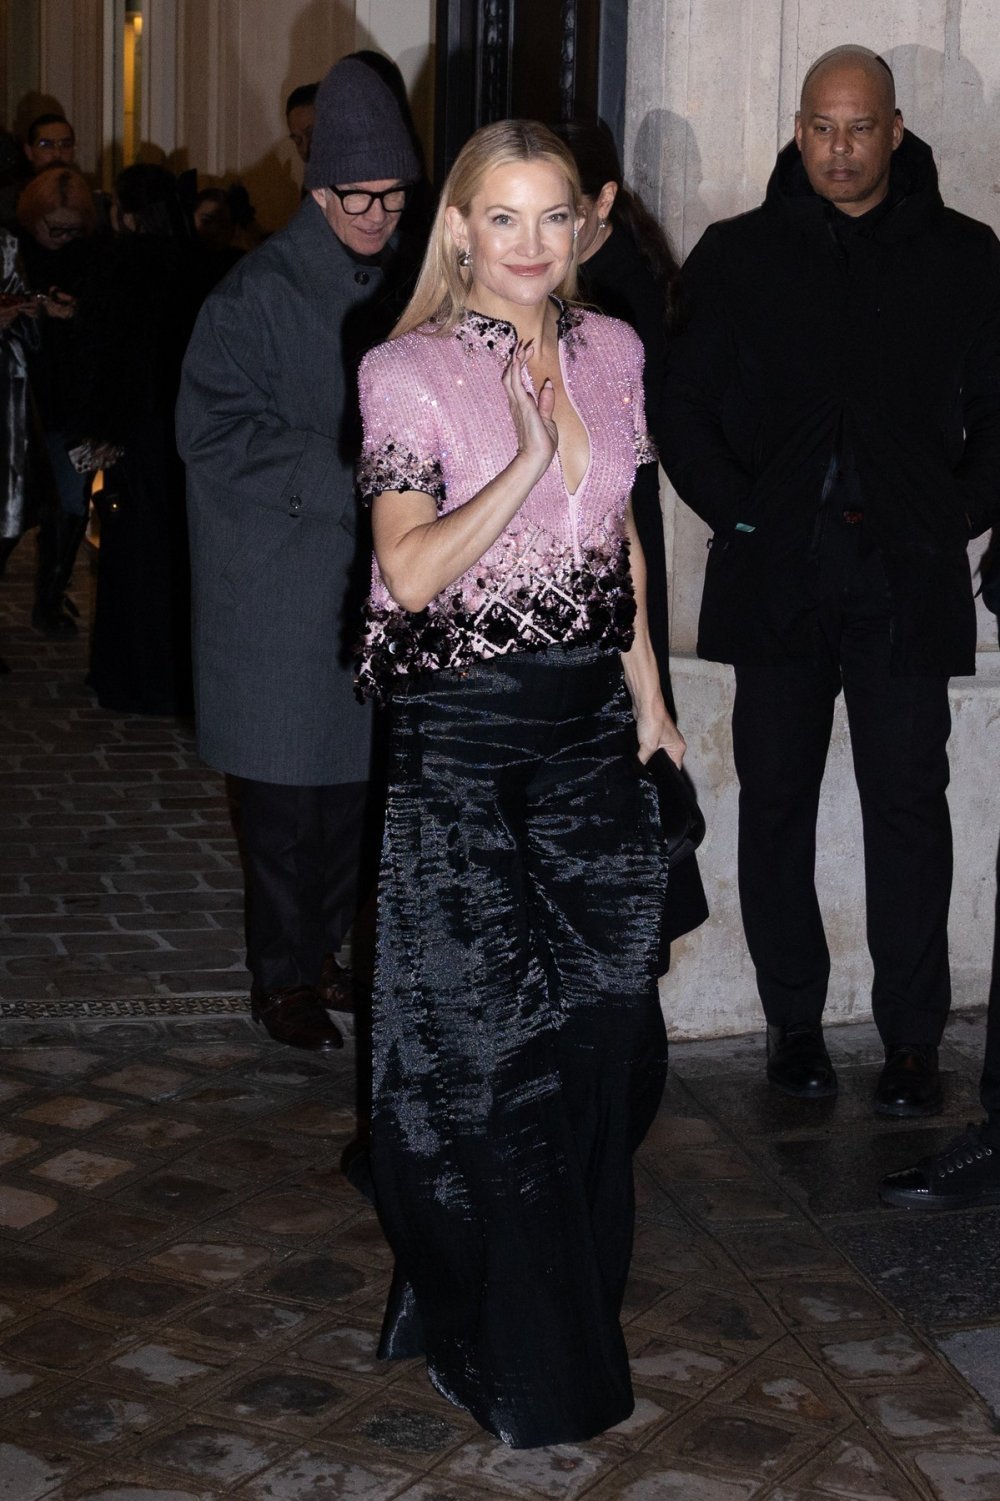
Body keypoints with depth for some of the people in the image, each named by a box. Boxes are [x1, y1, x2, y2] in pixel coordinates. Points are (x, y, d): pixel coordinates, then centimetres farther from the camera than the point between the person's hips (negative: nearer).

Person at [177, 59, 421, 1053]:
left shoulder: (404, 287, 8)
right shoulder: (258, 293, -9)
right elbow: (212, 427, -13)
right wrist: (341, 478, -18)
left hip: (372, 578, 5)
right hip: (279, 584, -5)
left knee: (354, 782, 9)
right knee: (286, 789, 1)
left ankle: (320, 951, 25)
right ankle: (282, 979, 14)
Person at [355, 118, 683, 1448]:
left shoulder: (610, 351, 6)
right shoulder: (410, 373, -10)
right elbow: (408, 572, -18)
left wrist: (648, 693, 13)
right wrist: (527, 464, -25)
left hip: (591, 725, 5)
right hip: (463, 730, -5)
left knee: (601, 1008, 10)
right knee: (478, 1026, 3)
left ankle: (580, 1282, 34)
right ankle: (495, 1335, 23)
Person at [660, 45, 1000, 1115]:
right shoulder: (737, 256, 8)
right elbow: (683, 405, 8)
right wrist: (736, 510, -1)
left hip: (910, 577, -1)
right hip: (777, 575, 1)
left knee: (908, 806, -1)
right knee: (775, 801, 6)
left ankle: (912, 1038, 8)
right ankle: (793, 1019, 18)